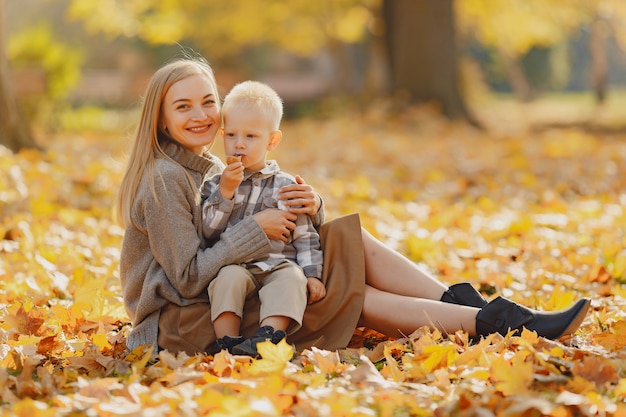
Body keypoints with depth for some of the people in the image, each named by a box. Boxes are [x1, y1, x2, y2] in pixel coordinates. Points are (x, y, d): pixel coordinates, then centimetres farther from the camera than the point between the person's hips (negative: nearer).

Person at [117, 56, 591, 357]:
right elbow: (188, 278, -22)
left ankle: (473, 309, -12)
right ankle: (495, 322, -13)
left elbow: (281, 236, 7)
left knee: (350, 241, -5)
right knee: (350, 296, -15)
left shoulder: (213, 169, 13)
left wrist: (308, 209, -14)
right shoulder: (164, 180, -15)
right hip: (181, 327, -8)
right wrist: (253, 229, -22)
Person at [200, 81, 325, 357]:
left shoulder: (285, 186, 12)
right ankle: (227, 343, -34)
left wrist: (312, 274, -2)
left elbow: (305, 237, 12)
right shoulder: (215, 186, 13)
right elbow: (207, 232, 1)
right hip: (235, 264, 0)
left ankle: (267, 336, -47)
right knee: (229, 276, -32)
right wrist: (225, 192, -8)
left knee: (292, 277, -31)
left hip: (278, 265, 0)